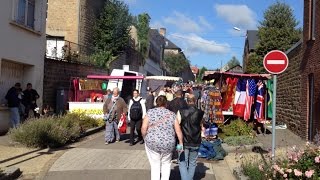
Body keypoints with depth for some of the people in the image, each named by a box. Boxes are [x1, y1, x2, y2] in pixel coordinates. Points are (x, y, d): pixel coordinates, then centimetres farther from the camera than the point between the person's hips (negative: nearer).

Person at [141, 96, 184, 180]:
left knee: (155, 165, 11)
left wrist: (145, 138, 6)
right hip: (168, 144, 1)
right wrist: (181, 143, 8)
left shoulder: (150, 112, -1)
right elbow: (178, 131, -1)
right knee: (166, 163, 21)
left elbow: (144, 128, -9)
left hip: (152, 143, -1)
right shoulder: (172, 114, 2)